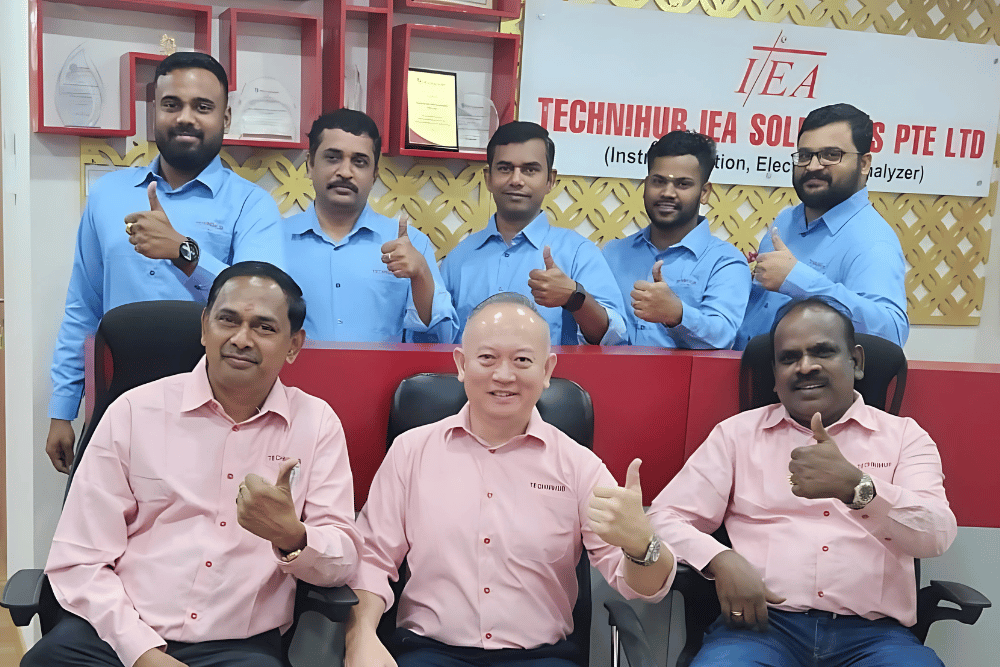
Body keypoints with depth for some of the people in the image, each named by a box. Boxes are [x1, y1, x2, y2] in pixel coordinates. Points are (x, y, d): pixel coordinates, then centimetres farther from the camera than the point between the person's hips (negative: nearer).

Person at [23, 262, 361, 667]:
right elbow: (78, 559, 1)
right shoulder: (134, 411, 2)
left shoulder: (318, 424, 3)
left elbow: (343, 562, 0)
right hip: (119, 631, 0)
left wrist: (292, 537, -21)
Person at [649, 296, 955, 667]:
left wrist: (855, 487, -24)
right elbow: (665, 517, 9)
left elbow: (937, 535, -5)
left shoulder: (904, 435, 12)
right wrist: (721, 561, -12)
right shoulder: (737, 432, 13)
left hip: (872, 632, 1)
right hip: (762, 622, 0)